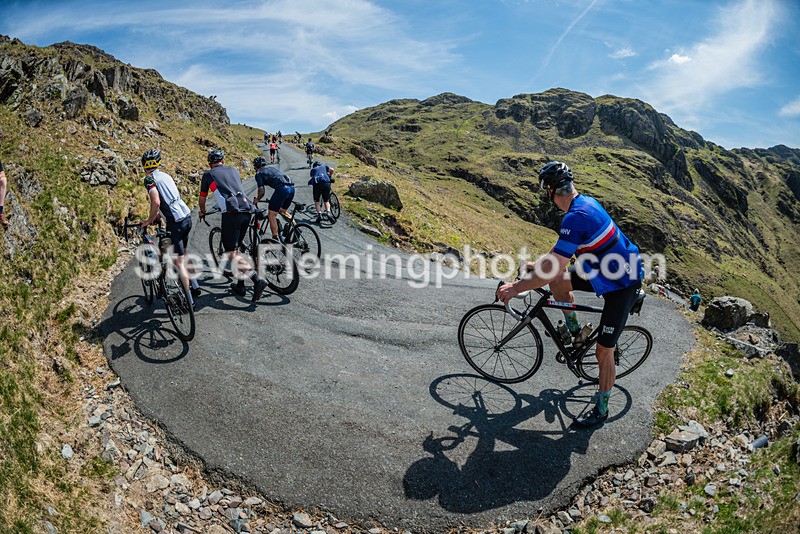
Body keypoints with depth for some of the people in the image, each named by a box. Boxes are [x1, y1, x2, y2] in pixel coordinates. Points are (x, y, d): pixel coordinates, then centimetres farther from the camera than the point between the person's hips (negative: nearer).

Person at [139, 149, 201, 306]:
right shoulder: (166, 175, 17)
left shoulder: (150, 179, -7)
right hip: (187, 217, 8)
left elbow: (156, 202, -20)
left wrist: (149, 220, -6)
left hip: (176, 222, -8)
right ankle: (194, 286, 31)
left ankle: (188, 300, 2)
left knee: (179, 262, -1)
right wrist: (156, 217, 30)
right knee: (182, 256, 25)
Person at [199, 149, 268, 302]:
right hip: (247, 210, 6)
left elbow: (202, 199, 20)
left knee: (231, 253, -4)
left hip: (231, 213, -6)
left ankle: (257, 279, -22)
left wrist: (202, 212, 41)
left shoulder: (209, 174, 12)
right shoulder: (234, 170, 25)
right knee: (235, 247, 20)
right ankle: (240, 285, 23)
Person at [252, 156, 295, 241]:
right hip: (292, 187, 7)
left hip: (282, 189, -7)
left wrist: (257, 200, 20)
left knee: (271, 215, 2)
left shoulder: (259, 173, 10)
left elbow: (261, 190, 1)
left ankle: (275, 239, 0)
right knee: (282, 210, 28)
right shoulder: (272, 168, 31)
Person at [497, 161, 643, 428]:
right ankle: (575, 330, 19)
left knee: (603, 354, 1)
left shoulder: (576, 217, -30)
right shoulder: (586, 202, 0)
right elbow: (561, 250, 14)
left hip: (622, 286, -9)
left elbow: (554, 268, -31)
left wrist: (516, 288, -23)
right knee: (557, 281, 1)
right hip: (608, 272, 9)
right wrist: (536, 264, 16)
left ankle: (602, 409, 21)